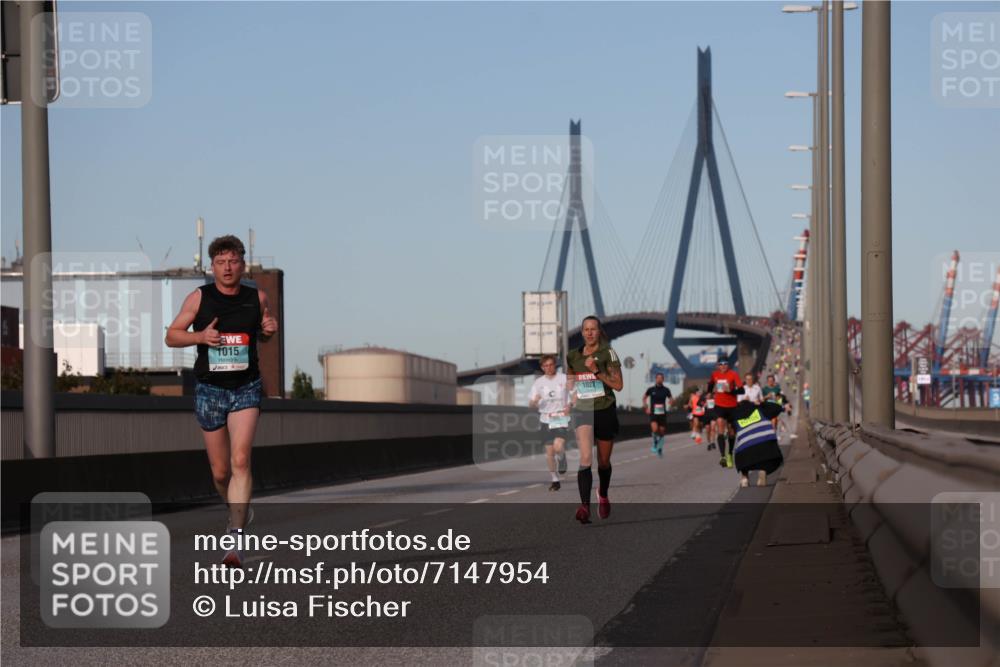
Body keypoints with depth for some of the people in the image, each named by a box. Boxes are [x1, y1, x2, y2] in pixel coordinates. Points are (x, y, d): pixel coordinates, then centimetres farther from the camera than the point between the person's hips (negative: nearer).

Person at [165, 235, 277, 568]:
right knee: (220, 472, 7)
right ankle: (240, 509, 39)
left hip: (246, 389, -1)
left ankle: (234, 540, -23)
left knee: (240, 461, -18)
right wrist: (200, 335, -15)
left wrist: (269, 329, -2)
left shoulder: (257, 298, 3)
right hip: (210, 390, 1)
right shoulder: (199, 298, -2)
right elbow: (171, 336, 4)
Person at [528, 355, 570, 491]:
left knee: (558, 446, -22)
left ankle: (562, 459, 14)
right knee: (549, 451, 3)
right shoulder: (539, 382, 4)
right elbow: (531, 404, 4)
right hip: (546, 419, 3)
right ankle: (555, 480, 16)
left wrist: (569, 405, -12)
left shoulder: (564, 379, -1)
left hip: (562, 417, -3)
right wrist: (535, 401, -20)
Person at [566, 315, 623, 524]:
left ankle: (603, 495, 43)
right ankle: (585, 506, -28)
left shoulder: (608, 354, -5)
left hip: (605, 411, -1)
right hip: (582, 412, 1)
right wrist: (571, 384, 5)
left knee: (603, 461, 12)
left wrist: (596, 371, -18)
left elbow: (618, 385, -11)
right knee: (585, 458, -20)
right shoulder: (573, 356, 6)